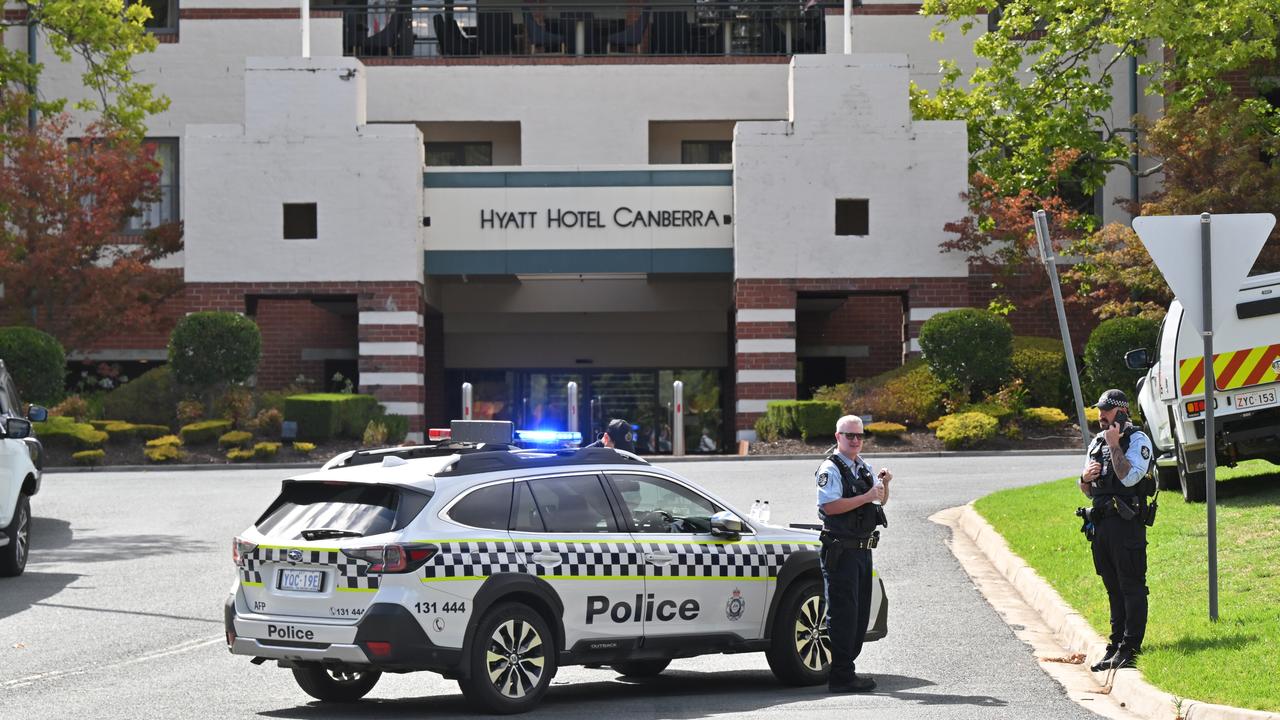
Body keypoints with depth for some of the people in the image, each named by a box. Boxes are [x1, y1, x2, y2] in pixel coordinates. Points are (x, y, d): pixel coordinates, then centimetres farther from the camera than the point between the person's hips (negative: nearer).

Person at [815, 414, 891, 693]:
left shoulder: (863, 467, 16)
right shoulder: (830, 469, -10)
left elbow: (881, 500, 24)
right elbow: (830, 505, -22)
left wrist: (884, 484, 3)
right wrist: (867, 497, -22)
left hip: (862, 550, 9)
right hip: (841, 551, -9)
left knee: (860, 615, 12)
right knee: (843, 614, -8)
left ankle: (846, 668, 19)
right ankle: (841, 677, -7)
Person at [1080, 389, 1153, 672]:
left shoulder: (1137, 439, -5)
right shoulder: (1097, 442, 17)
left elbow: (1129, 477, -20)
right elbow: (1087, 490, 21)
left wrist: (1115, 445, -15)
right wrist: (1085, 478, -1)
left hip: (1128, 522, -8)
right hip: (1101, 522, 8)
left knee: (1132, 587, -6)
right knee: (1113, 588, 12)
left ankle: (1129, 648, -5)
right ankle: (1116, 645, 16)